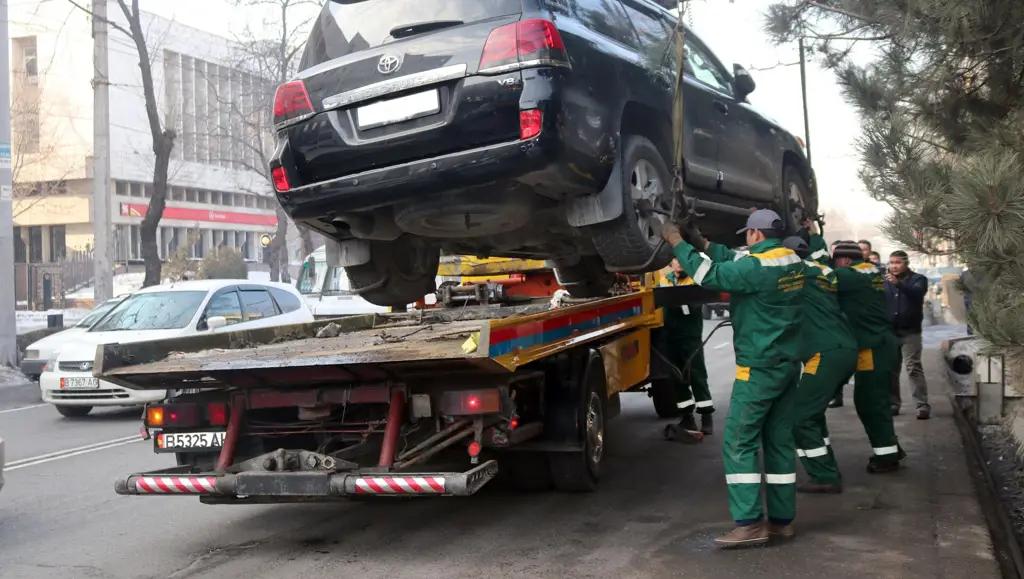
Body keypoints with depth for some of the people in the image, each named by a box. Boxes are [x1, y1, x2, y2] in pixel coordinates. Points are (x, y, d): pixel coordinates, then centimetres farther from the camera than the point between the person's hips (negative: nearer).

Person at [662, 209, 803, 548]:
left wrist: (678, 243, -6)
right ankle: (782, 519, 17)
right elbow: (736, 262, 17)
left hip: (759, 367, -9)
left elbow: (710, 276, -17)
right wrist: (703, 244, 17)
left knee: (739, 443, -4)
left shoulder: (758, 266, -20)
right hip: (788, 364, 9)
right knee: (780, 442, 12)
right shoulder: (791, 261, 8)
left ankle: (750, 524, -6)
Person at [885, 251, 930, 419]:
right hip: (889, 331, 3)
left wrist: (898, 283, -38)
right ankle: (893, 403, 16)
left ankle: (922, 405, -10)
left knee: (914, 368, -10)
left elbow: (916, 293, -22)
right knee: (891, 369, 7)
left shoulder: (918, 279, 1)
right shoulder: (885, 281, 10)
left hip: (910, 332, -3)